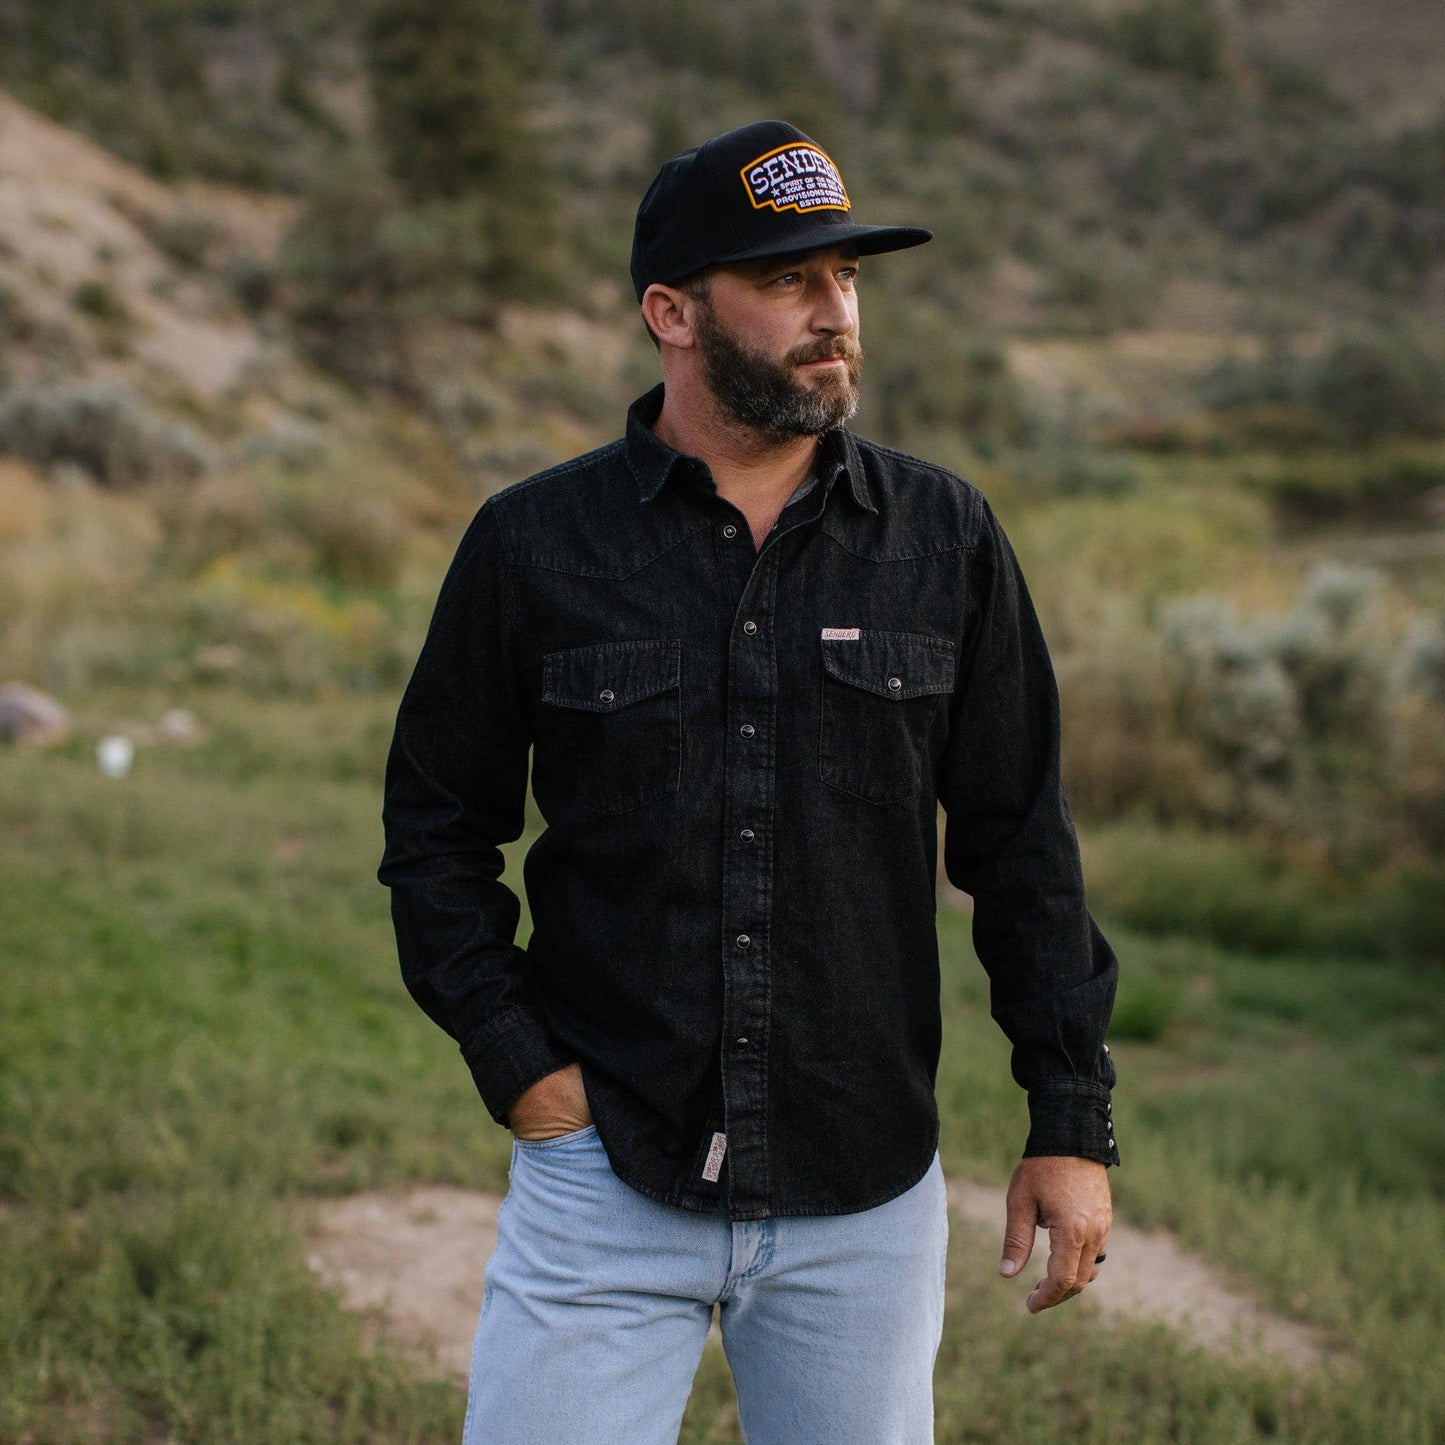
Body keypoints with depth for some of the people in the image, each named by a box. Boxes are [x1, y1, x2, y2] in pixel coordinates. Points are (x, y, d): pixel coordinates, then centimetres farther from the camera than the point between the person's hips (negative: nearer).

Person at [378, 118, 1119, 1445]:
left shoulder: (946, 539, 2)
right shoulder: (535, 543, -1)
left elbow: (1021, 841, 5)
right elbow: (436, 829, 7)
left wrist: (1072, 1120, 2)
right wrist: (517, 1060, -3)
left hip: (867, 1202, 1)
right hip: (603, 1176, -1)